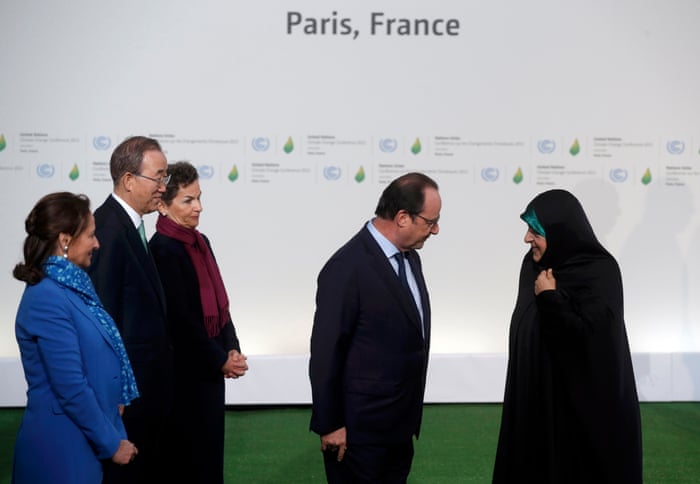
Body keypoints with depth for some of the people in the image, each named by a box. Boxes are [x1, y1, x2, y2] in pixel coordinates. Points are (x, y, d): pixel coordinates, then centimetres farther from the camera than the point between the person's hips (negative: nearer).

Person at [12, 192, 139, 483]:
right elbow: (71, 389, -21)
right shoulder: (47, 299, -20)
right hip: (63, 446, -8)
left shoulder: (72, 286, 7)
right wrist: (111, 444, -12)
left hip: (86, 441, 9)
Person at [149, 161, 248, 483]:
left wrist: (231, 349, -2)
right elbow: (180, 316, -18)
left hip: (212, 365, 8)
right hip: (187, 370, -8)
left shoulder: (200, 242, 9)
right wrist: (220, 360, -12)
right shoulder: (163, 249, -16)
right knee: (195, 450, 1)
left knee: (210, 444, 14)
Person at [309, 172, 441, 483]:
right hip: (361, 427, -8)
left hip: (400, 422, 8)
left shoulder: (409, 256, 6)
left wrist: (410, 413, 16)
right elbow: (325, 353, -17)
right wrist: (329, 425, -13)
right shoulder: (347, 268, -21)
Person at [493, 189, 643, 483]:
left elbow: (588, 338, -24)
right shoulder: (535, 265, 4)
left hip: (584, 403, -7)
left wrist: (550, 299, -21)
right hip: (536, 396, 7)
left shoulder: (599, 272, -16)